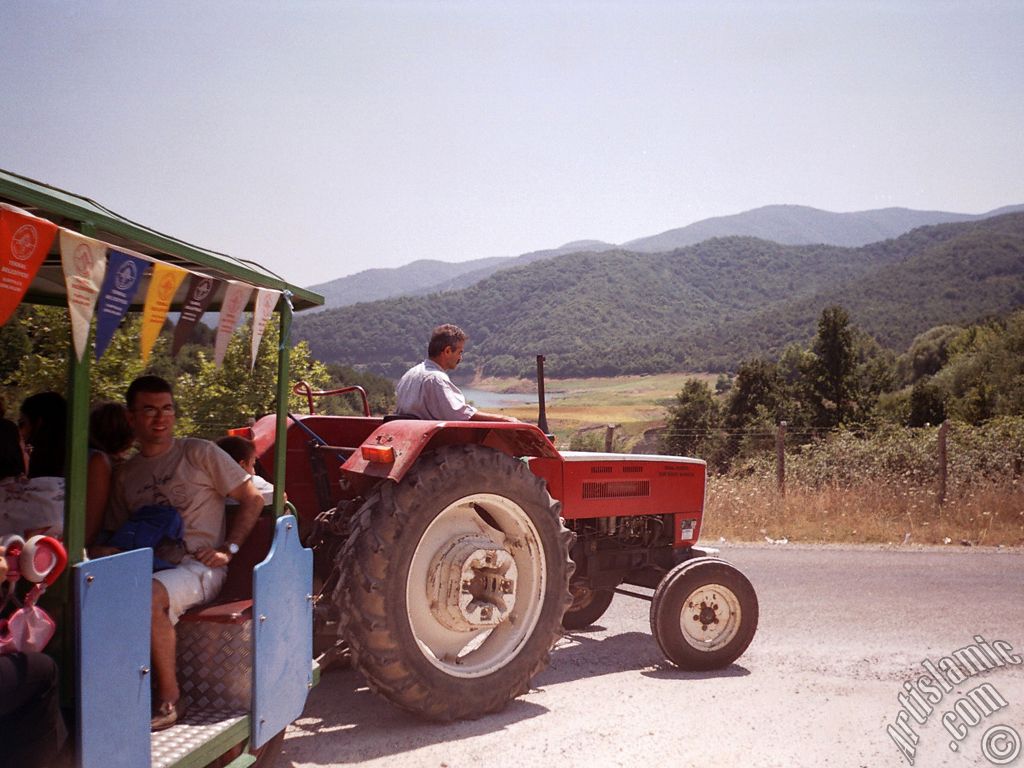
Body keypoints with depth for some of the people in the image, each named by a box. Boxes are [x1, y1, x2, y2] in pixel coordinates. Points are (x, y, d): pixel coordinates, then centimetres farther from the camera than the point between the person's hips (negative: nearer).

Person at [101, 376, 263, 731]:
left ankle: (169, 698, -21)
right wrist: (107, 552, -2)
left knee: (149, 594, -36)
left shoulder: (199, 453, 4)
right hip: (147, 568, 4)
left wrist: (228, 549, -6)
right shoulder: (125, 474, 19)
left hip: (198, 566, -4)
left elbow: (252, 499, 4)